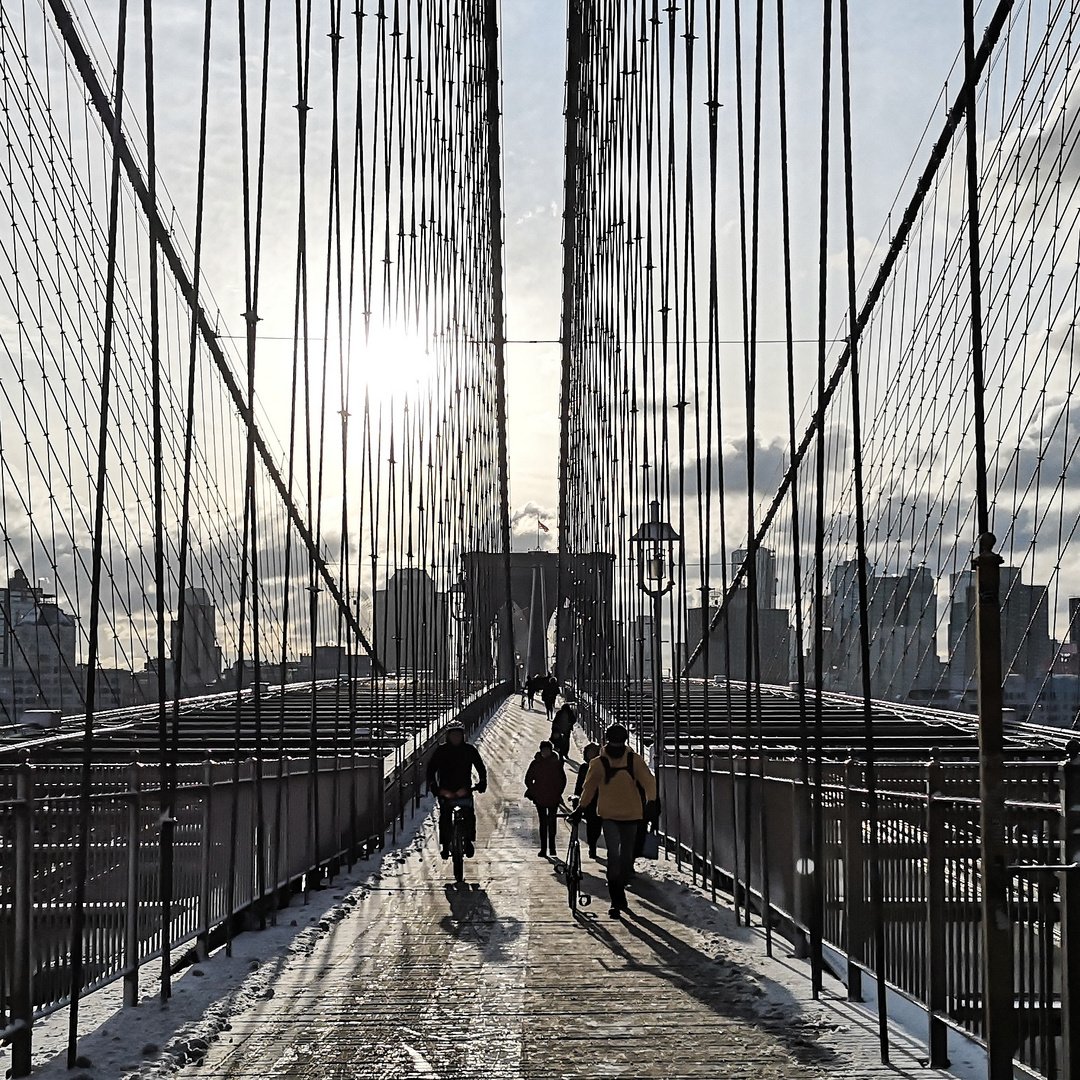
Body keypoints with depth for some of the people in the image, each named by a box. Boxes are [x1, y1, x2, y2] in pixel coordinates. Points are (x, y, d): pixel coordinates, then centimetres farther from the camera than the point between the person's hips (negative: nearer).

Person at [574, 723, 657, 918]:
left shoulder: (634, 760, 0)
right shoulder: (598, 763, -1)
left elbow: (647, 780, -5)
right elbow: (589, 786, 11)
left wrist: (650, 801, -20)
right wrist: (581, 808, 14)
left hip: (631, 815, 2)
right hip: (609, 816, -2)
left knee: (627, 857, 11)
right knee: (614, 854, -17)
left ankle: (619, 894, 31)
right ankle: (617, 900, -13)